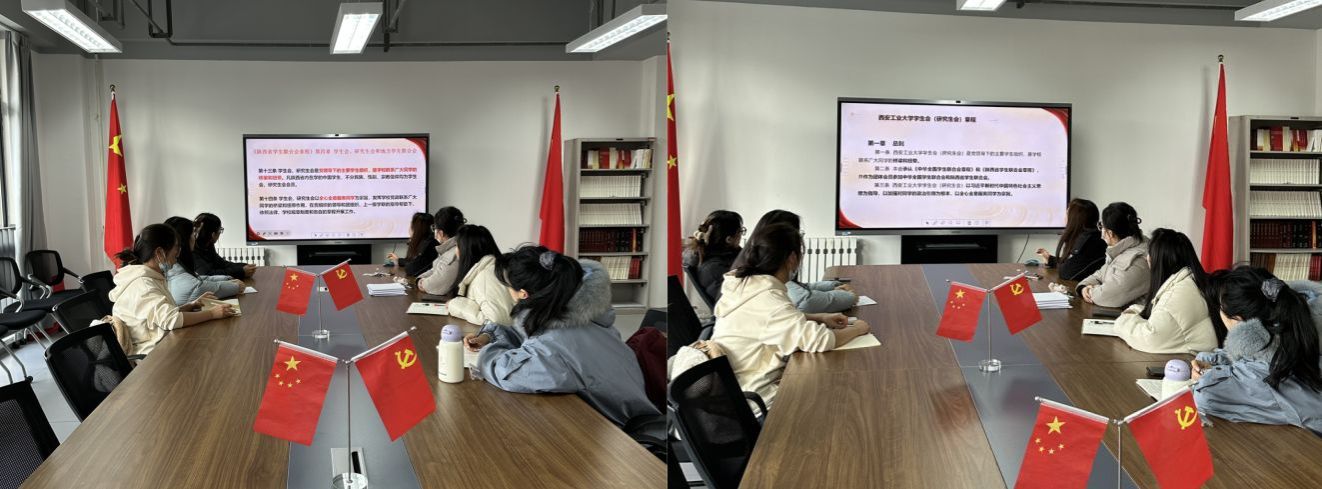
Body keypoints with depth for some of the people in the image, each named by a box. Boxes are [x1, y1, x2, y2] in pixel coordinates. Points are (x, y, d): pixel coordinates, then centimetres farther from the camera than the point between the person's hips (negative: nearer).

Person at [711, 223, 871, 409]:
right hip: (759, 398, -8)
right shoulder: (766, 298, -26)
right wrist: (857, 328, -12)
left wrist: (819, 318, 7)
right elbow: (820, 340, -31)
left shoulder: (745, 284, 1)